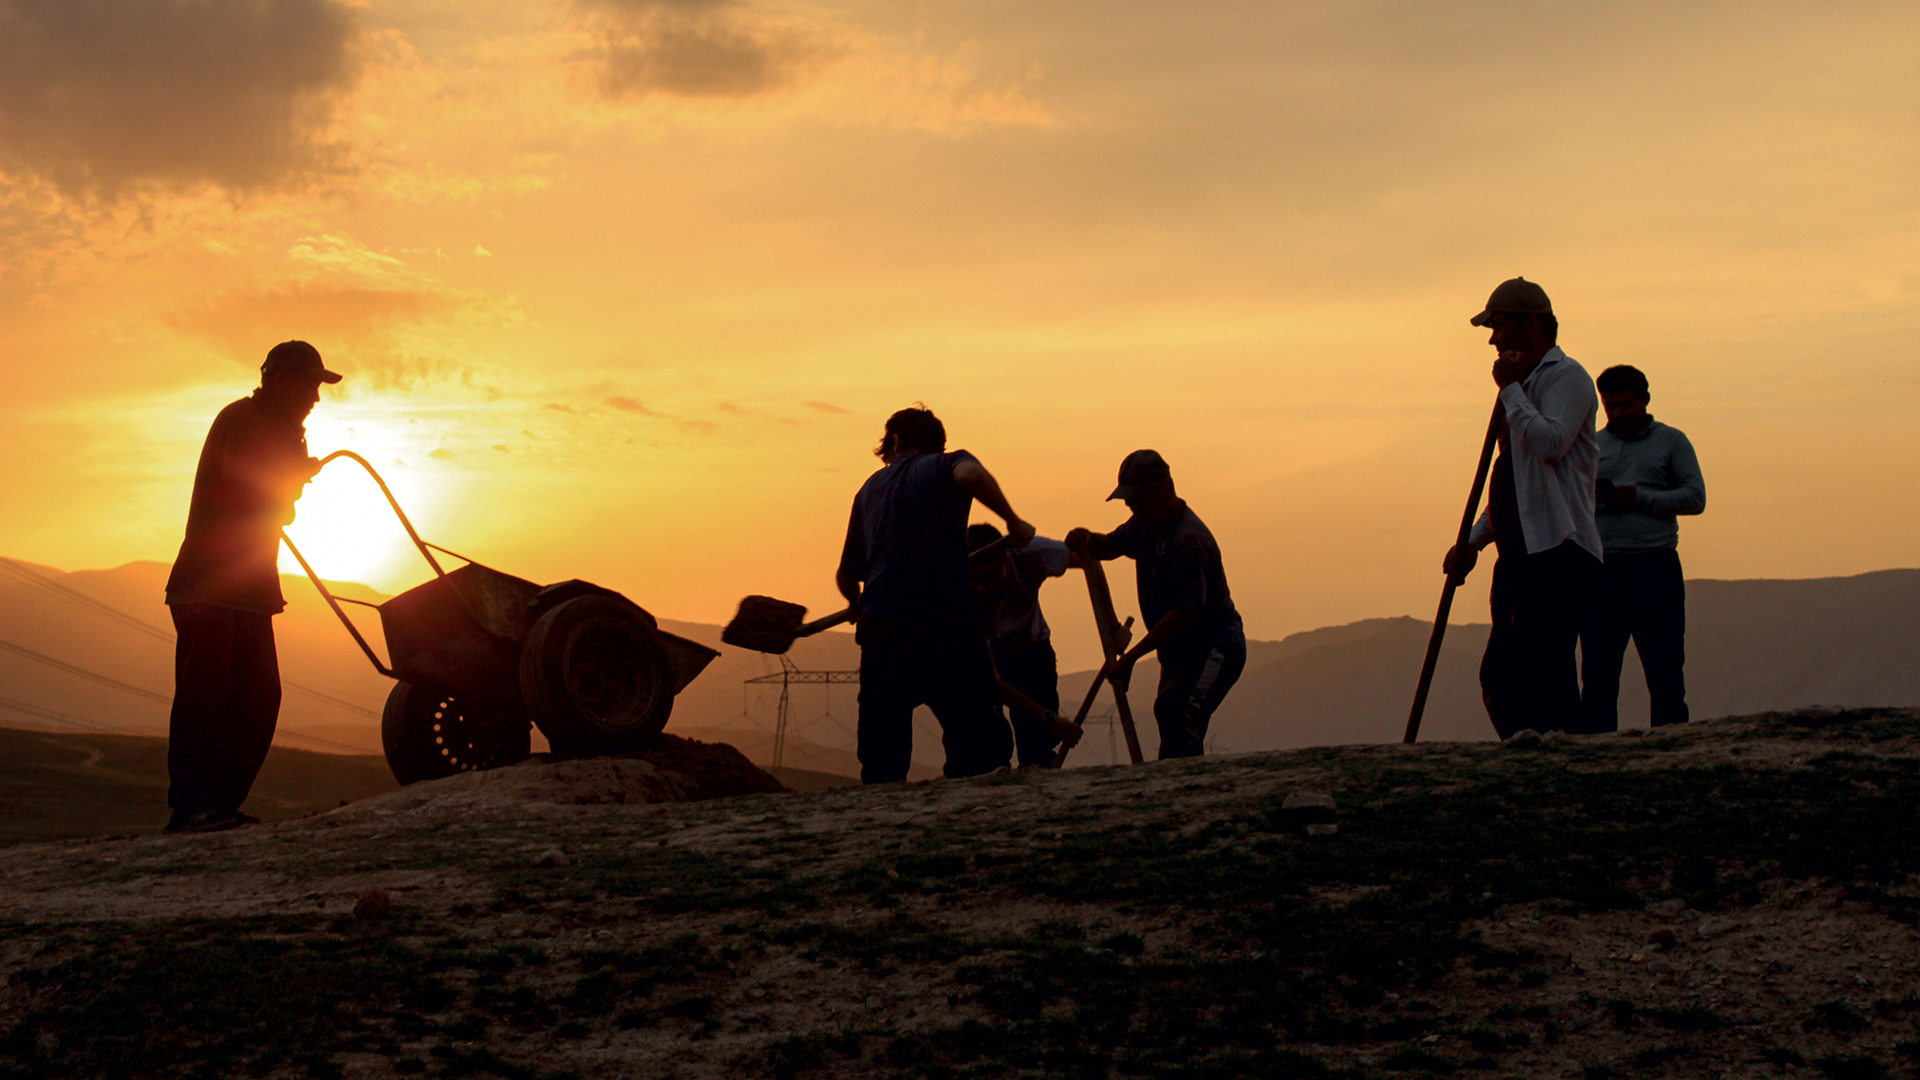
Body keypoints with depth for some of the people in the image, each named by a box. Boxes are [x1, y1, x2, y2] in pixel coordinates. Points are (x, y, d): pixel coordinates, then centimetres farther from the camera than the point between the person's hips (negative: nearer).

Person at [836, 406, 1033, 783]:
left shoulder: (870, 489, 23)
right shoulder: (946, 465, 9)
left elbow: (846, 575, 30)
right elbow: (971, 475, -18)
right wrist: (1013, 521, -6)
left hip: (880, 629, 4)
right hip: (944, 622, -4)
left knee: (881, 765, 9)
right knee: (980, 751, -2)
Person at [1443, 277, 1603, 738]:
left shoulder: (1566, 376, -4)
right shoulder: (1527, 383, 24)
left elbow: (1551, 443, -23)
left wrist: (1509, 388, -11)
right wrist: (1472, 541, 20)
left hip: (1558, 553, -10)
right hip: (1522, 554, 10)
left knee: (1546, 677, -14)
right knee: (1499, 678, 7)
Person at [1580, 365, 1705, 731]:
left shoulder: (1671, 442, 10)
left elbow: (1695, 497, 1)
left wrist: (1639, 497, -8)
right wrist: (1588, 496, -11)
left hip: (1656, 568, -2)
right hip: (1602, 570, 2)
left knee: (1665, 670, 0)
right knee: (1598, 672, 0)